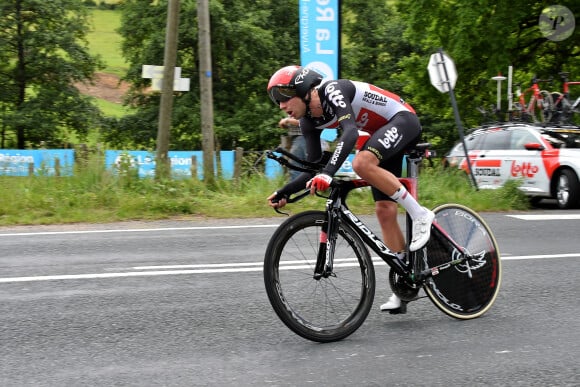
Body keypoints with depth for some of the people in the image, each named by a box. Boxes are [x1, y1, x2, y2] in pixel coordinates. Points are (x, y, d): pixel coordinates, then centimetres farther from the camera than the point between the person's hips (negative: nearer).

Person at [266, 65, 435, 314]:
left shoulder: (333, 91, -26)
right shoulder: (309, 121, -2)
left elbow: (351, 133, -42)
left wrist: (328, 173, -53)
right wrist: (285, 192, -10)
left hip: (403, 120, -9)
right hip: (383, 133, 9)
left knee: (362, 163, -35)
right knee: (384, 210, 1)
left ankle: (420, 214, -19)